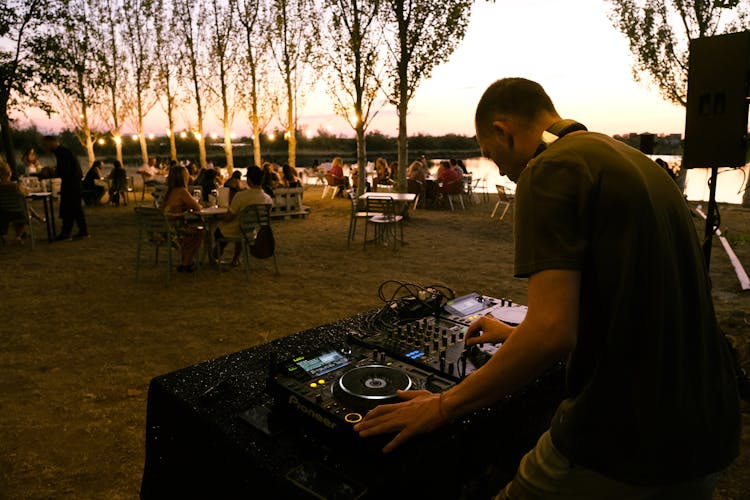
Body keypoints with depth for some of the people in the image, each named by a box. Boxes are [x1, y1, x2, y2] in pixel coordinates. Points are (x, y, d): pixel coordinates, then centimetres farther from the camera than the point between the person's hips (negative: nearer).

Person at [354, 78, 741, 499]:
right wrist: (517, 335, 30)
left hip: (622, 447, -9)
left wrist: (443, 407, -14)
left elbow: (552, 334, -26)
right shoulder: (636, 161, 13)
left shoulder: (550, 170, -16)